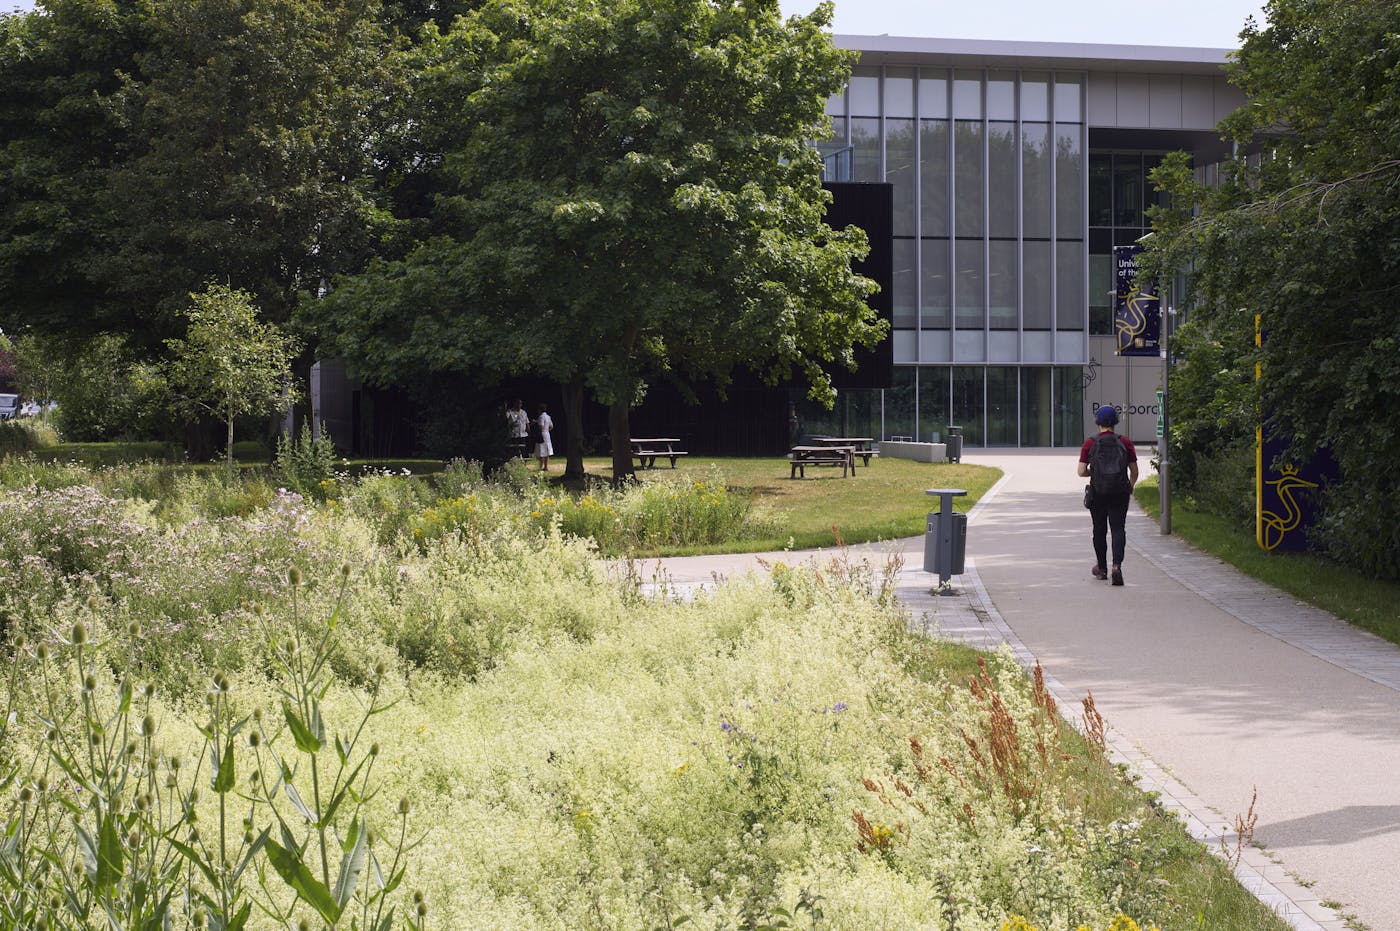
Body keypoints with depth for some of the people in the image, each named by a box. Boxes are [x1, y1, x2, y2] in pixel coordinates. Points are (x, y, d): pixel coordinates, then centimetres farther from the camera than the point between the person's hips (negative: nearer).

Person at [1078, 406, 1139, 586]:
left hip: (1098, 493, 0)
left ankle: (1101, 569, 28)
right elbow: (1134, 471, 1)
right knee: (1118, 529, -1)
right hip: (1120, 493, 0)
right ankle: (1117, 566, -22)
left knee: (1099, 530, 14)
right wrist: (1130, 488, 19)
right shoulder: (1125, 442, -1)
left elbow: (1081, 472, -7)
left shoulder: (1090, 444, -3)